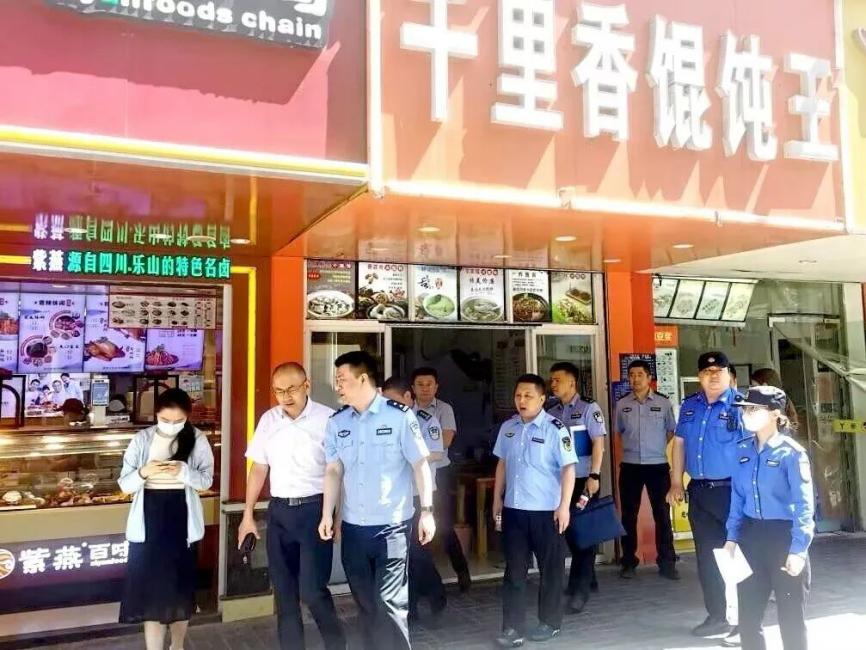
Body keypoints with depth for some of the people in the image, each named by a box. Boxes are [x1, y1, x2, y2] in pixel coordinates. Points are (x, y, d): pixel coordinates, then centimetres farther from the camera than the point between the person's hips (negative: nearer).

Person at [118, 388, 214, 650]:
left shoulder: (197, 439, -3)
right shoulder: (142, 439, -3)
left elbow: (207, 480, -3)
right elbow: (124, 484, -2)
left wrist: (184, 471, -23)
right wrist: (143, 472, -23)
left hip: (182, 517, 1)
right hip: (149, 517, 0)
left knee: (181, 584, 11)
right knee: (151, 585, -2)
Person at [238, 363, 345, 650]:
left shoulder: (328, 419, -9)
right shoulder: (268, 420, 5)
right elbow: (259, 468, 12)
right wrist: (248, 515, 12)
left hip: (315, 509, -5)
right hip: (279, 510, 5)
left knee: (312, 589, -6)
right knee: (284, 589, 12)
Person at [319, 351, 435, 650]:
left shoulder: (400, 416, -9)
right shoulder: (337, 422, 6)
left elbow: (420, 464, -7)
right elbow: (333, 470, 9)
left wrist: (427, 511, -11)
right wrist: (327, 515, 4)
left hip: (392, 525, -5)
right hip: (353, 526, 5)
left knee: (389, 601, -2)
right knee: (365, 601, 16)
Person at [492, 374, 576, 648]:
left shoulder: (555, 429, -11)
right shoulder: (507, 428, 6)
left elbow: (568, 468, -11)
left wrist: (564, 506, -15)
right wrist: (497, 499, 14)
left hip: (546, 510, -4)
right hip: (513, 509, 5)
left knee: (550, 568, 11)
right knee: (514, 570, 7)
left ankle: (550, 622, 27)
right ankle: (513, 628, 13)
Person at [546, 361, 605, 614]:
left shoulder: (588, 408, -7)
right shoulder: (551, 413, 6)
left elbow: (598, 443, -10)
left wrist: (594, 476, -17)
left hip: (584, 479, -5)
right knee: (569, 530, 13)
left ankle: (580, 590, 5)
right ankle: (584, 578, 31)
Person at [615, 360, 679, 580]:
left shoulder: (663, 403, -1)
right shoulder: (621, 405, 3)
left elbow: (671, 431, 11)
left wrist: (657, 448, 8)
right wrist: (631, 449, 9)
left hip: (658, 465, -1)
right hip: (630, 467, 1)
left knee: (662, 514, 4)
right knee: (629, 515, 7)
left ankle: (667, 563, 15)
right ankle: (629, 562, 17)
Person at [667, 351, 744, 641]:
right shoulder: (689, 405, 9)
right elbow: (679, 443, 14)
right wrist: (676, 482, 11)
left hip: (731, 490, -6)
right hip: (699, 490, 6)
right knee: (706, 556, 13)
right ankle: (717, 617, 26)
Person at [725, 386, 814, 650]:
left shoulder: (791, 453, -13)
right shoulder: (743, 450, 4)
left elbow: (804, 505, -14)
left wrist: (798, 549, -18)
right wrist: (732, 537, 7)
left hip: (783, 535, -5)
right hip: (751, 534, 5)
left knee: (791, 616, 11)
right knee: (748, 614, 13)